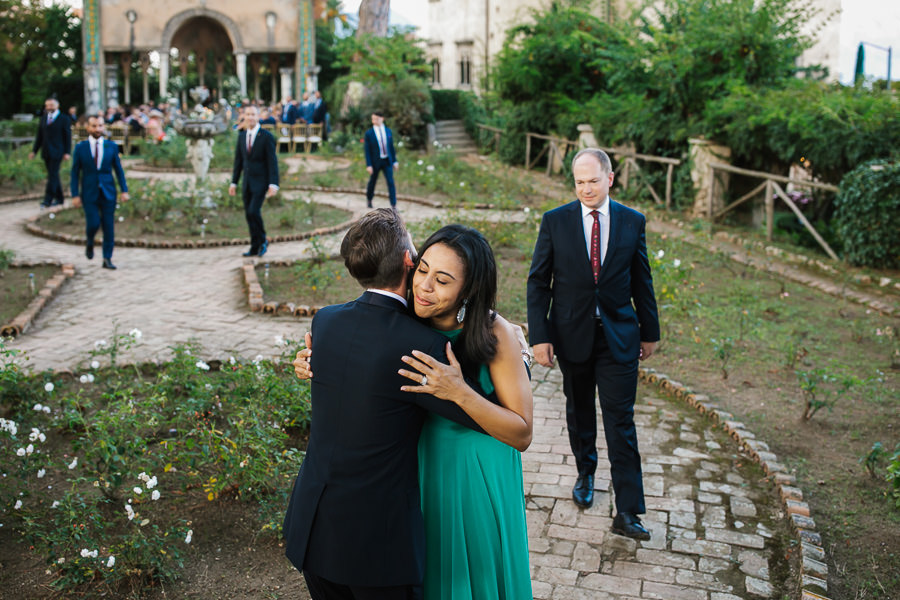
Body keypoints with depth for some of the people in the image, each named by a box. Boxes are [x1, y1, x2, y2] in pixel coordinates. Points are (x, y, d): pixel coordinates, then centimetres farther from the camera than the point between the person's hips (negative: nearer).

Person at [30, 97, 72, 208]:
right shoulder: (43, 119, 14)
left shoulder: (64, 119, -1)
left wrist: (67, 152, -10)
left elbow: (68, 137, -3)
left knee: (53, 175, -11)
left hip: (57, 152, -5)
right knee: (53, 175, 9)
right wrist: (34, 151, 11)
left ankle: (48, 200, -12)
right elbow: (39, 136, 16)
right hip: (46, 152, 5)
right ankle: (58, 198, 17)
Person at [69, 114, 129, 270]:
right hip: (89, 193, -1)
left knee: (109, 226, 0)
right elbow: (75, 172, 3)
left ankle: (107, 259, 9)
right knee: (93, 223, -10)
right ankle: (89, 242, 24)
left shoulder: (111, 146, 5)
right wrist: (75, 194, -3)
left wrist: (124, 190, 0)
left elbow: (118, 169, 8)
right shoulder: (81, 147, 2)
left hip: (108, 193, 1)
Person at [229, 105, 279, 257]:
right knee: (248, 214, 6)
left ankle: (263, 241, 5)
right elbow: (238, 160, 14)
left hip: (261, 181, -6)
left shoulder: (266, 136, -9)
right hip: (247, 182, 6)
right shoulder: (241, 136, 9)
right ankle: (255, 248, 15)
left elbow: (272, 161, -11)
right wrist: (234, 182, 10)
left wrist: (273, 184, -18)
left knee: (254, 211, -17)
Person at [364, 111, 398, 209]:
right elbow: (367, 150, -8)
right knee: (372, 182, 14)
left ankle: (393, 205, -5)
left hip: (387, 161, 2)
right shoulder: (369, 134, -8)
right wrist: (368, 165, -13)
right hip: (375, 162, -2)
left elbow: (391, 147, 8)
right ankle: (369, 199, 40)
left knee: (391, 182, -8)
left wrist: (395, 161, 7)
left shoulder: (388, 131, 3)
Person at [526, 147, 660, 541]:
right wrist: (539, 336, -9)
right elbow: (538, 282, -3)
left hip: (618, 336, 0)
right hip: (572, 334, 1)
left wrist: (650, 331, 10)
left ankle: (627, 512, 1)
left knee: (621, 422, -2)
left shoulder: (632, 222, -1)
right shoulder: (555, 221, -4)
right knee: (579, 412, 17)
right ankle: (585, 473, 41)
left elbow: (642, 280, 7)